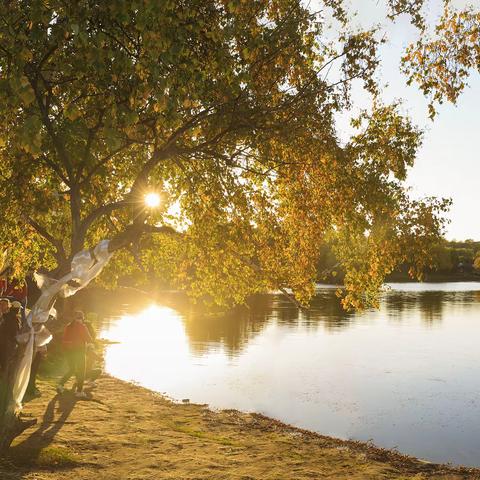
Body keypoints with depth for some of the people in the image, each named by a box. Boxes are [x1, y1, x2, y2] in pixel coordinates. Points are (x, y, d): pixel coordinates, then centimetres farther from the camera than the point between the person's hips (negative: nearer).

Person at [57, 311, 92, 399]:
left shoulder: (68, 327, 4)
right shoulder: (82, 327, -11)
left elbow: (64, 340, 6)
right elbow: (89, 340, -9)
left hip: (68, 351, 5)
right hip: (79, 351, -5)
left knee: (71, 369, 21)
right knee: (81, 372, 5)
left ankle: (61, 384, 8)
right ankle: (79, 391, 3)